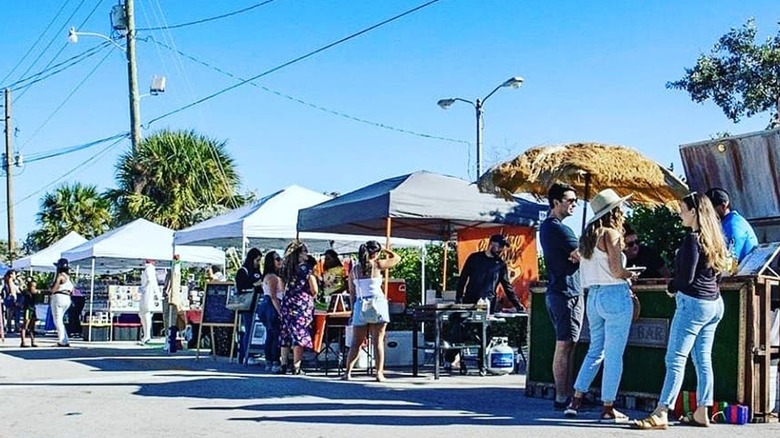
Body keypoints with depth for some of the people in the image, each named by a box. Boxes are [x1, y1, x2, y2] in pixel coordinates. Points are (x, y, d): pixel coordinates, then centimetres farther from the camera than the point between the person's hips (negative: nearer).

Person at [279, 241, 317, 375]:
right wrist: (311, 296, 10)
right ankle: (296, 366, -4)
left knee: (285, 335, 9)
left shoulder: (285, 268, 6)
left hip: (287, 304, 5)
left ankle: (283, 365, 11)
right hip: (302, 305, -5)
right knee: (300, 334, -2)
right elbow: (314, 290, -10)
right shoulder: (305, 268, -9)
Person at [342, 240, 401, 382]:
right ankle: (379, 373, -3)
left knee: (356, 342, 8)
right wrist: (384, 249, 24)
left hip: (360, 306, 3)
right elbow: (396, 258, 13)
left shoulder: (354, 269, 8)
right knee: (378, 341, 0)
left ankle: (348, 372, 2)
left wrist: (353, 310, 17)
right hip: (377, 304, -3)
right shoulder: (377, 264, -3)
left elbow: (352, 293, 11)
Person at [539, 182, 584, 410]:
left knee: (566, 346, 11)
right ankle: (562, 398, -4)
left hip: (556, 291, 10)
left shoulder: (546, 226, 17)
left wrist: (577, 255, 1)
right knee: (565, 345, -7)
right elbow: (583, 256, -14)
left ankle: (567, 395, 14)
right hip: (567, 292, -10)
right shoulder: (559, 229, -15)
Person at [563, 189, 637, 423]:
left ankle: (575, 401, 16)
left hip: (593, 296, 8)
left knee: (595, 350, 17)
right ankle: (608, 409, 4)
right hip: (615, 296, -8)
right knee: (614, 355, -1)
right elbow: (617, 271, -17)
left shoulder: (587, 236, 13)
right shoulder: (611, 234, -10)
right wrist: (630, 275, 4)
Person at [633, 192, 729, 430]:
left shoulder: (692, 239, -14)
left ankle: (661, 414, -12)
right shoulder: (713, 239, 12)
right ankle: (701, 413, 14)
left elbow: (686, 277, -18)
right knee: (703, 359, 11)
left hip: (693, 303, -9)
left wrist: (671, 288, 3)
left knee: (676, 359, -10)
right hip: (714, 303, 9)